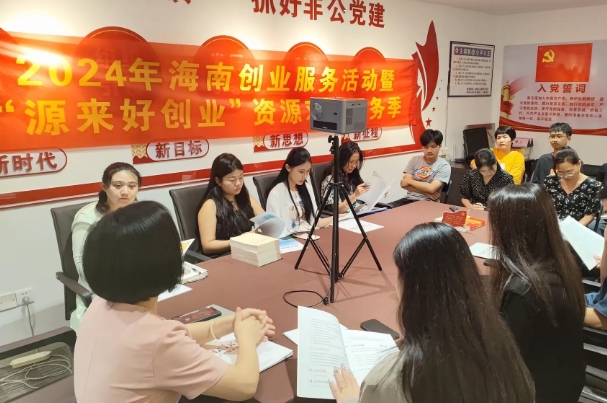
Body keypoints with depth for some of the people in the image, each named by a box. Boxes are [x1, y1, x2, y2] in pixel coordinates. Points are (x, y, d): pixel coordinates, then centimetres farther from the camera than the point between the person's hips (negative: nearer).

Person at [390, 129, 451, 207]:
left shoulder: (444, 166, -1)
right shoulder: (415, 160, 10)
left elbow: (431, 188, -15)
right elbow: (404, 184, 0)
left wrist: (409, 181, -4)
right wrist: (425, 192, -11)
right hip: (409, 199, 4)